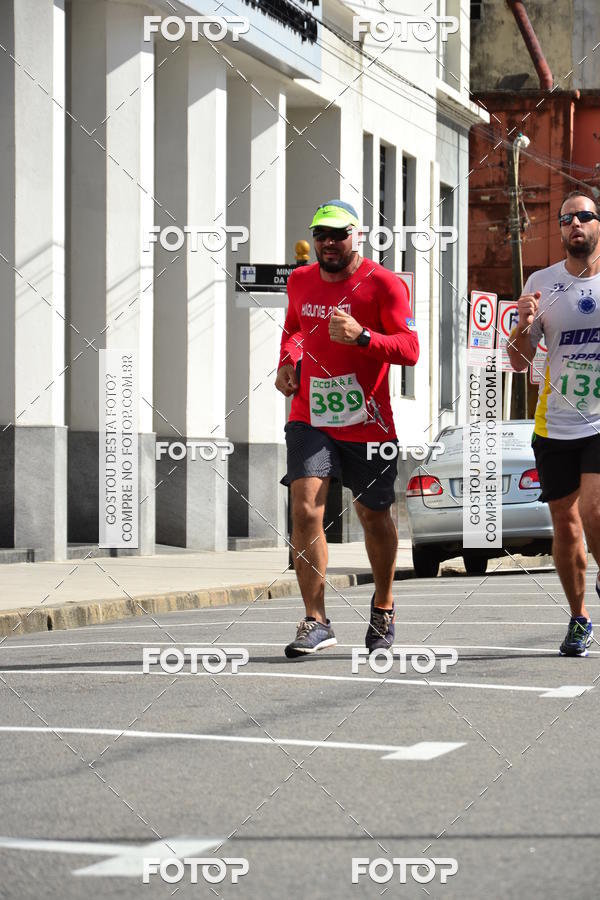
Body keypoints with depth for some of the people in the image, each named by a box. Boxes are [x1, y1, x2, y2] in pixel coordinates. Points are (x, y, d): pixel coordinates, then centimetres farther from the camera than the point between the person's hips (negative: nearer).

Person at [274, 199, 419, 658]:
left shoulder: (383, 284, -10)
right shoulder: (301, 281, 7)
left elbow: (410, 349, -16)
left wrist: (362, 336, -31)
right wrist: (287, 362, 9)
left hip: (367, 422, -3)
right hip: (310, 416, 3)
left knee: (374, 516, 11)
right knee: (305, 510, -14)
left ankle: (383, 605, 37)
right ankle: (316, 621, -11)